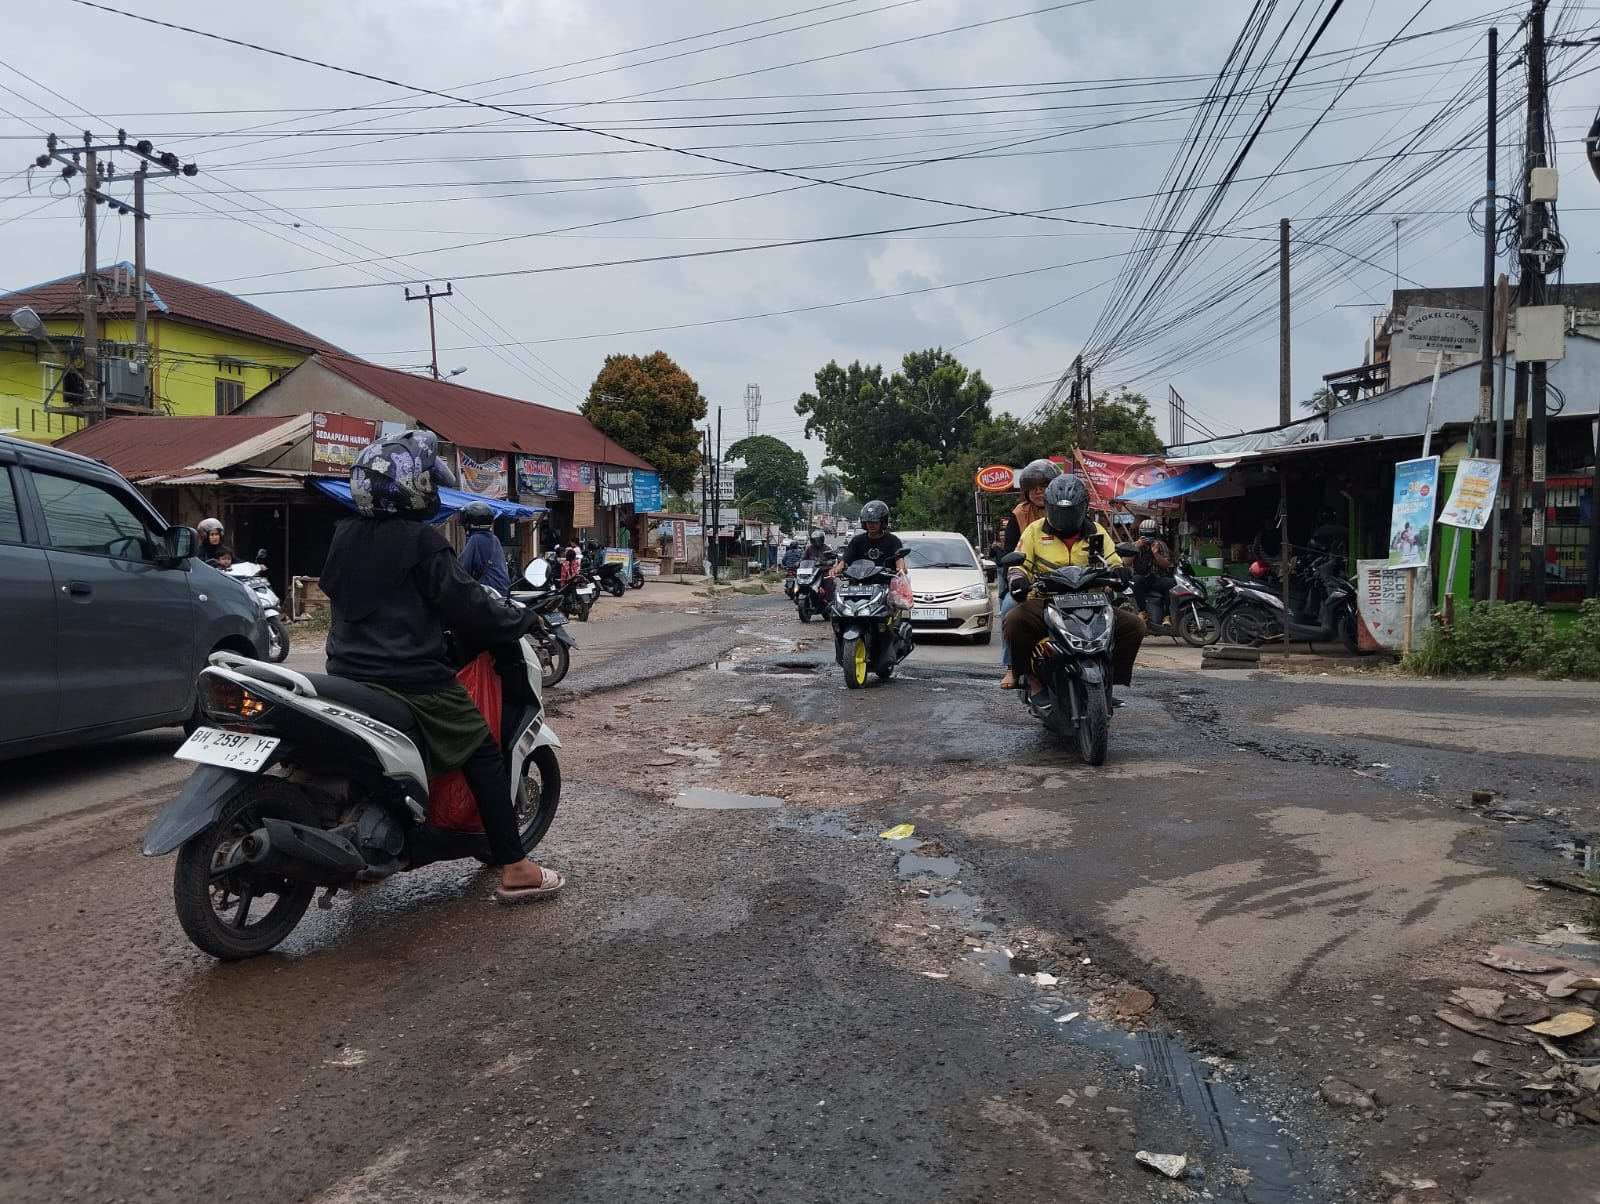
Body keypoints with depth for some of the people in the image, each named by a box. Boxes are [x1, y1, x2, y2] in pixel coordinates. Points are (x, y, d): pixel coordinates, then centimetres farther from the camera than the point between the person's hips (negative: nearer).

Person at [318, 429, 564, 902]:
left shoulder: (345, 535, 8)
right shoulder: (421, 542, -15)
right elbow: (466, 605, -15)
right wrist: (524, 618, 0)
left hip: (349, 674, 8)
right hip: (413, 681, -8)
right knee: (482, 755, 1)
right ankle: (514, 869, 0)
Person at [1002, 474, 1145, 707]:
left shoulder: (1096, 532, 14)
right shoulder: (1036, 530, 9)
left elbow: (1114, 565, 13)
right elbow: (1020, 562, 7)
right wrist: (1017, 579, -16)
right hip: (1044, 603, -2)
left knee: (1134, 626, -14)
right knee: (1014, 621, -34)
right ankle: (1033, 679, -14)